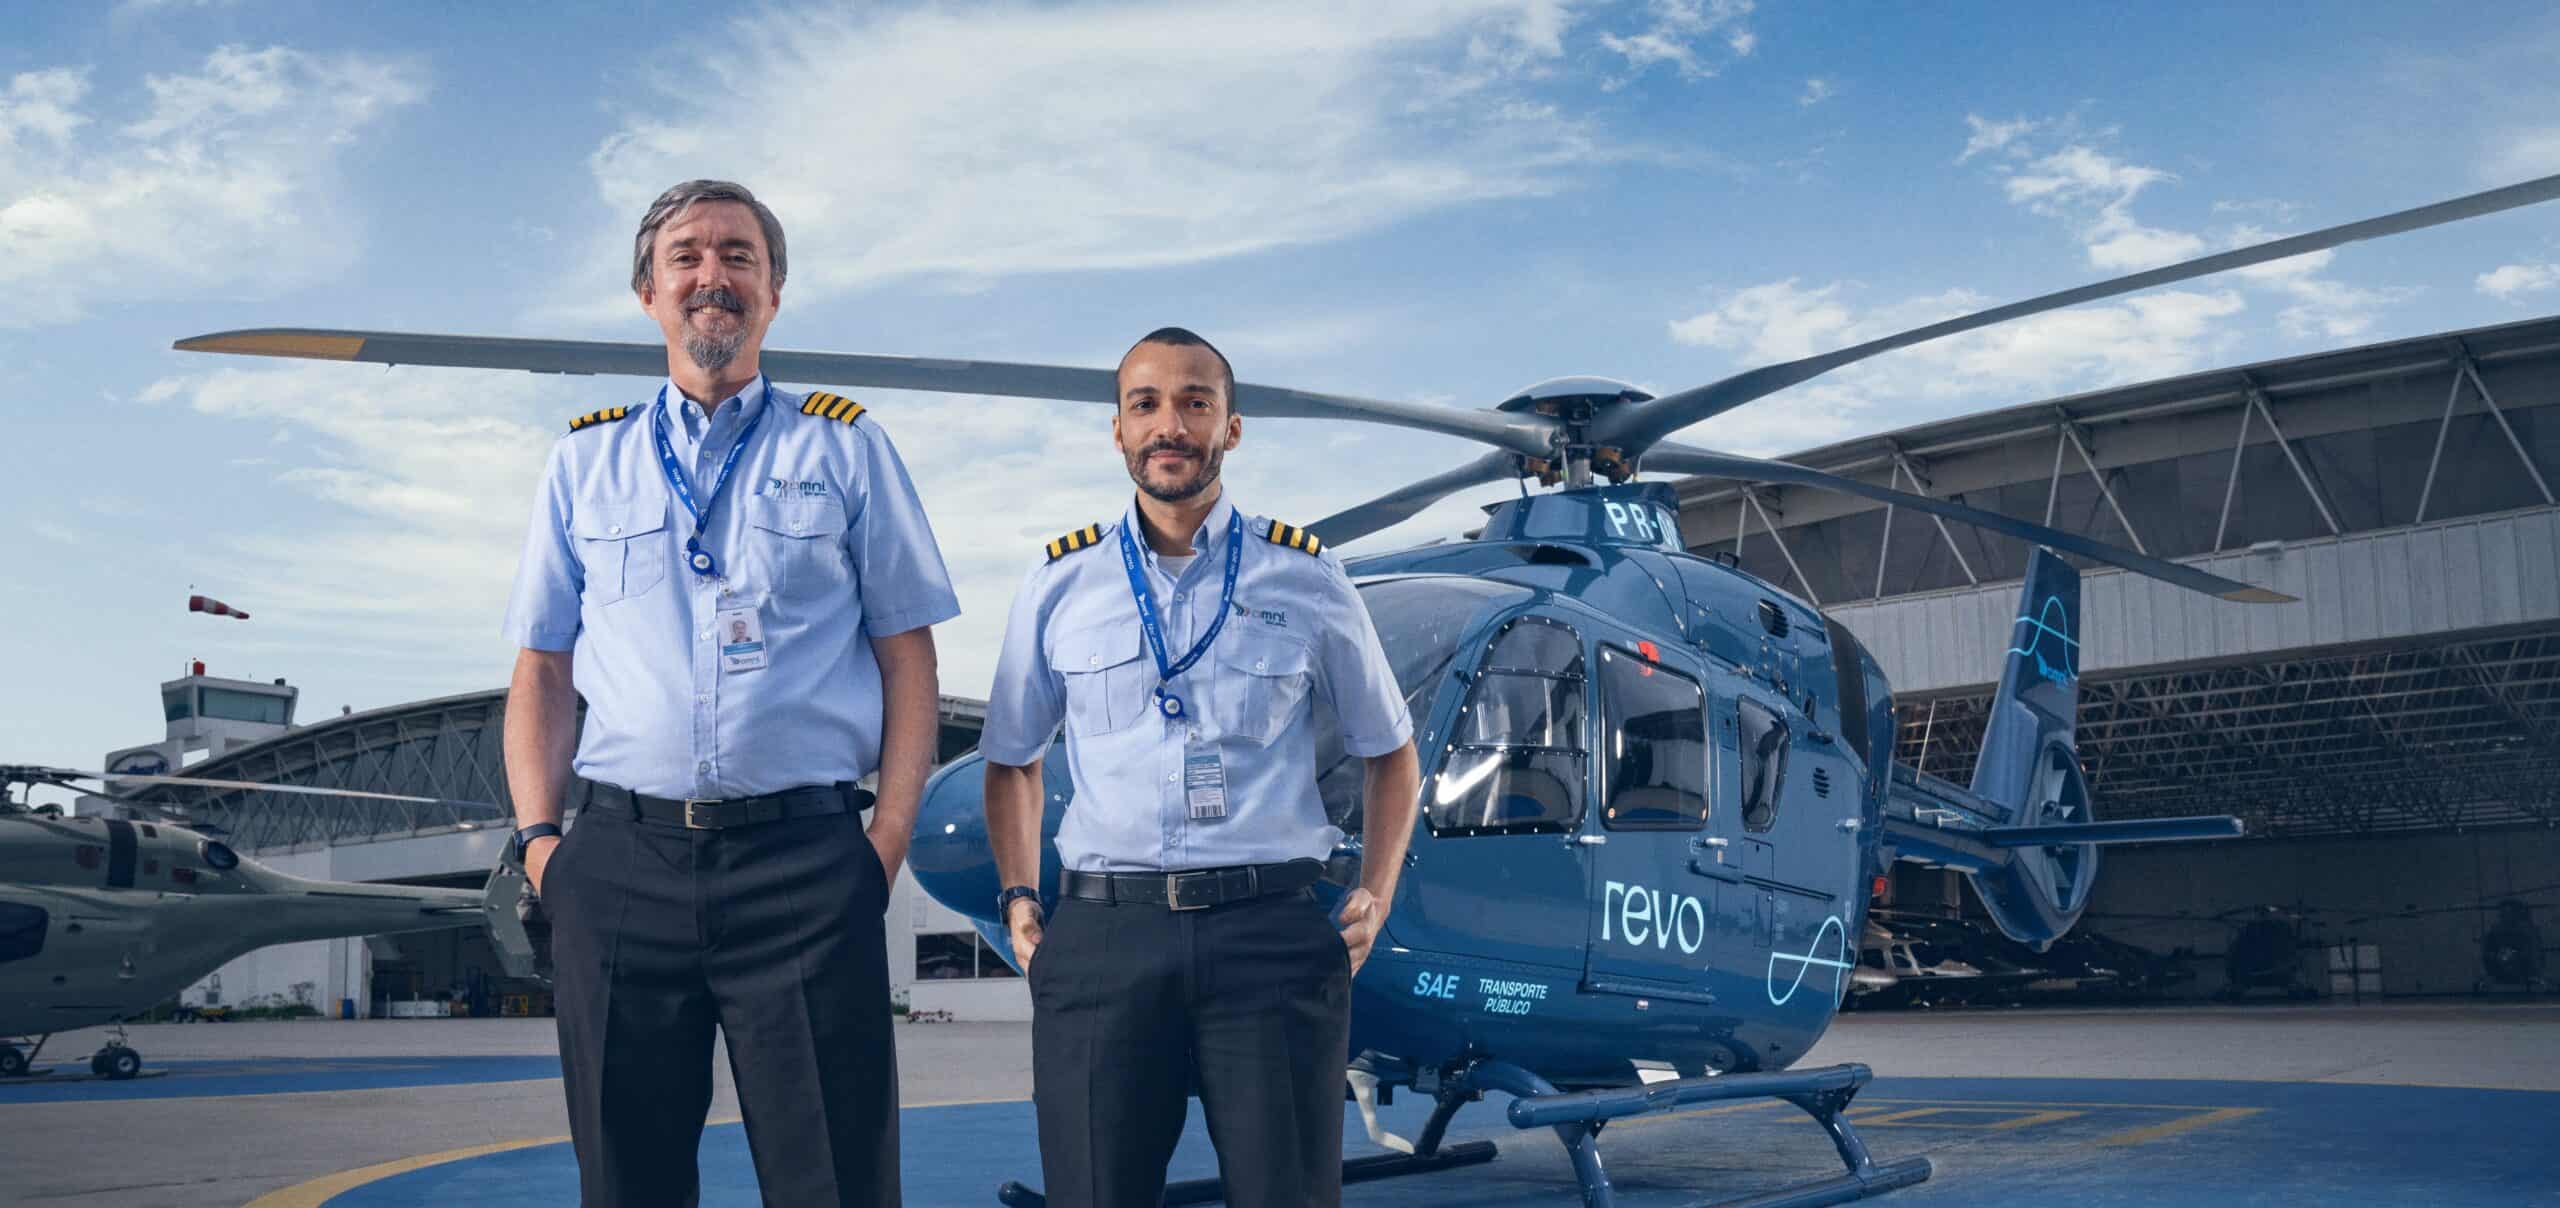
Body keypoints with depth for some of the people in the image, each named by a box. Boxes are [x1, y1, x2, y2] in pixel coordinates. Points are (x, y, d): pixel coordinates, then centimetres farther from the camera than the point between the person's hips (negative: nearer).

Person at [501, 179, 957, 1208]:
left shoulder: (845, 447, 10)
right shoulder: (585, 461, 15)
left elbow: (907, 659, 6)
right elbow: (542, 668, 15)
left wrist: (889, 837, -5)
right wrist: (538, 836, 2)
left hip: (804, 861, -2)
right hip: (619, 863, 2)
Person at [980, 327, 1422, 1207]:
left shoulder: (1307, 579, 8)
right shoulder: (1061, 585, 9)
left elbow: (1389, 750, 18)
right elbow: (1011, 759, 21)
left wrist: (1377, 895, 7)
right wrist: (1018, 899, 10)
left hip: (1271, 933, 0)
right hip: (1103, 932, 1)